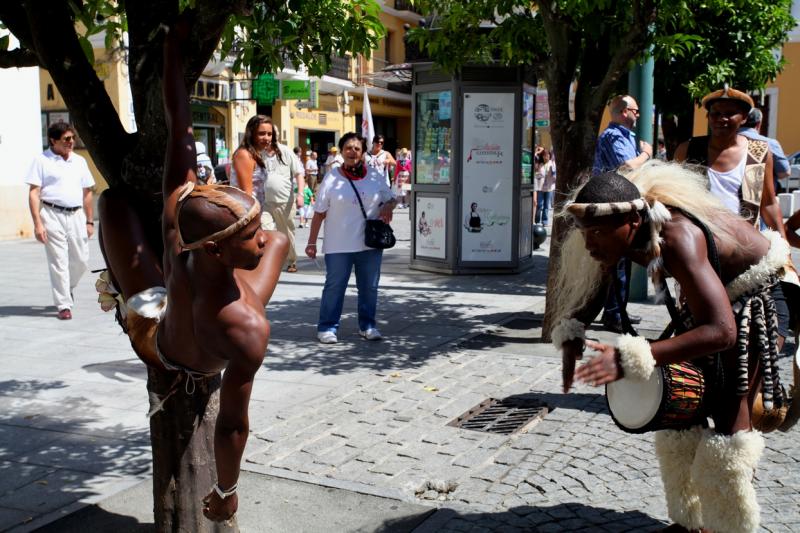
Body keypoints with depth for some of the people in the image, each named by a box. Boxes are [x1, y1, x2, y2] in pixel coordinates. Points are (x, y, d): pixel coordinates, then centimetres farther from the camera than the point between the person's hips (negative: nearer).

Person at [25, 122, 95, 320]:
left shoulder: (79, 161, 13)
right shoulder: (42, 161, -1)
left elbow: (87, 192, 18)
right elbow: (34, 193, -5)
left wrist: (89, 221, 13)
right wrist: (37, 223, -13)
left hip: (76, 215, 5)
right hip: (52, 215, -4)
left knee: (81, 260, 7)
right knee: (58, 262, -3)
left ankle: (67, 289, 35)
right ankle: (64, 305, 5)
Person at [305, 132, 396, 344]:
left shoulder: (375, 177, 4)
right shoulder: (332, 178, -4)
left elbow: (391, 199, 18)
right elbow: (319, 213, -2)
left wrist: (388, 207, -7)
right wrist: (311, 242, -3)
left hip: (370, 244, 3)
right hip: (339, 246, -3)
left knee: (369, 287, 12)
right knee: (334, 286, 2)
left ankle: (367, 325, 27)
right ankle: (327, 328, 13)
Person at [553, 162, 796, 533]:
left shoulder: (677, 239, -42)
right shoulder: (625, 235, -19)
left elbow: (721, 331, -49)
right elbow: (590, 288, -3)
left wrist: (631, 358, -57)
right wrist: (570, 334, -24)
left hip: (755, 296, -7)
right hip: (707, 293, 8)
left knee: (730, 416, -8)